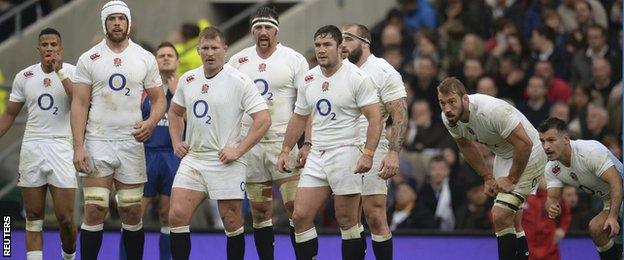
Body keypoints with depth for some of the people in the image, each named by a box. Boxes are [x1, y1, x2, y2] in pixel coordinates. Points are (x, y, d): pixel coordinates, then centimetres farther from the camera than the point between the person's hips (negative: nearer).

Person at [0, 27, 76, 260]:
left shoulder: (72, 72, -1)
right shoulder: (24, 77, 8)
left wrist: (60, 72, -18)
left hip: (61, 147, -3)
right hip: (32, 147, 3)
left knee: (65, 219, -4)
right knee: (33, 219, 3)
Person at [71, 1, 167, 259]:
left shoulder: (145, 58, 6)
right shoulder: (89, 59, 1)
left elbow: (159, 99, 9)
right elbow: (79, 105, -1)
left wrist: (151, 122, -13)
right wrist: (78, 147, -10)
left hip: (131, 142, 2)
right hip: (97, 143, -2)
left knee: (132, 211, 5)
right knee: (94, 210, -6)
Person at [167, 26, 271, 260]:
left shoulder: (240, 81, -8)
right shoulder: (187, 80, 8)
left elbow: (263, 119, -11)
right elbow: (175, 112, 26)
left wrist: (238, 151, -14)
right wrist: (176, 142, 12)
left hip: (225, 162, -5)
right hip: (192, 159, 5)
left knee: (232, 222, 1)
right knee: (177, 216, -6)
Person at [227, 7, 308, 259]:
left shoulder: (295, 60, -1)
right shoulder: (238, 61, 8)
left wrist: (307, 143, -13)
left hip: (284, 141, -3)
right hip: (249, 142, 3)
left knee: (296, 208, -10)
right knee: (259, 212, 7)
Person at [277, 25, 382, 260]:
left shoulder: (357, 78, -8)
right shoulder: (309, 80, 10)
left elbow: (375, 118, -11)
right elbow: (299, 118, 22)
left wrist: (368, 153, -21)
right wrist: (286, 150, 17)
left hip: (345, 154, -6)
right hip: (316, 157, 6)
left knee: (347, 220, -2)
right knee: (300, 217, -2)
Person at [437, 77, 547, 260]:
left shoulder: (492, 110, -35)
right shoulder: (449, 118, -11)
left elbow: (525, 144, -33)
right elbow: (466, 145, 10)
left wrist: (511, 179, -23)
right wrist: (488, 178, 7)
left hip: (527, 156, -8)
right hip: (503, 155, 8)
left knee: (501, 216, -21)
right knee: (510, 221, 15)